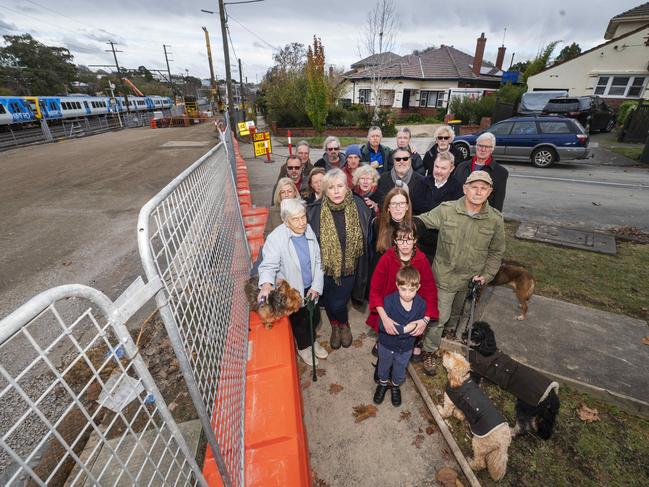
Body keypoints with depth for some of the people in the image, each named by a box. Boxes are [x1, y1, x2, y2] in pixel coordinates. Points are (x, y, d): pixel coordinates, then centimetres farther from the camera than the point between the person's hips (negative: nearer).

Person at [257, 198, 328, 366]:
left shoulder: (309, 231, -10)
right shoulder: (275, 238, -25)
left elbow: (317, 261, -3)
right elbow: (269, 265, -30)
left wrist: (316, 286, -8)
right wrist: (266, 284, -50)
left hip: (310, 287, 4)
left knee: (315, 317, 23)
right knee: (299, 321, 19)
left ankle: (311, 341, 56)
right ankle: (303, 347, 50)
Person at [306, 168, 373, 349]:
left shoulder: (359, 207, -12)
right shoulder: (315, 211, -16)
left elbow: (367, 240, -1)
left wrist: (363, 264, 1)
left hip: (349, 266, 0)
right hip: (326, 266, 1)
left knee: (339, 303, 1)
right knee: (329, 302, 16)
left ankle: (344, 325, 38)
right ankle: (335, 326, 50)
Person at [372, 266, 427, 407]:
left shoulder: (421, 304, -20)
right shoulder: (389, 300, -28)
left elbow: (418, 329, -16)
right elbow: (383, 326, -29)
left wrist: (397, 329, -26)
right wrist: (406, 328, -31)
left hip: (406, 347, 2)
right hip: (386, 344, -1)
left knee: (400, 371, 26)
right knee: (384, 366, 26)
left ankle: (396, 386, 56)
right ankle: (383, 384, 56)